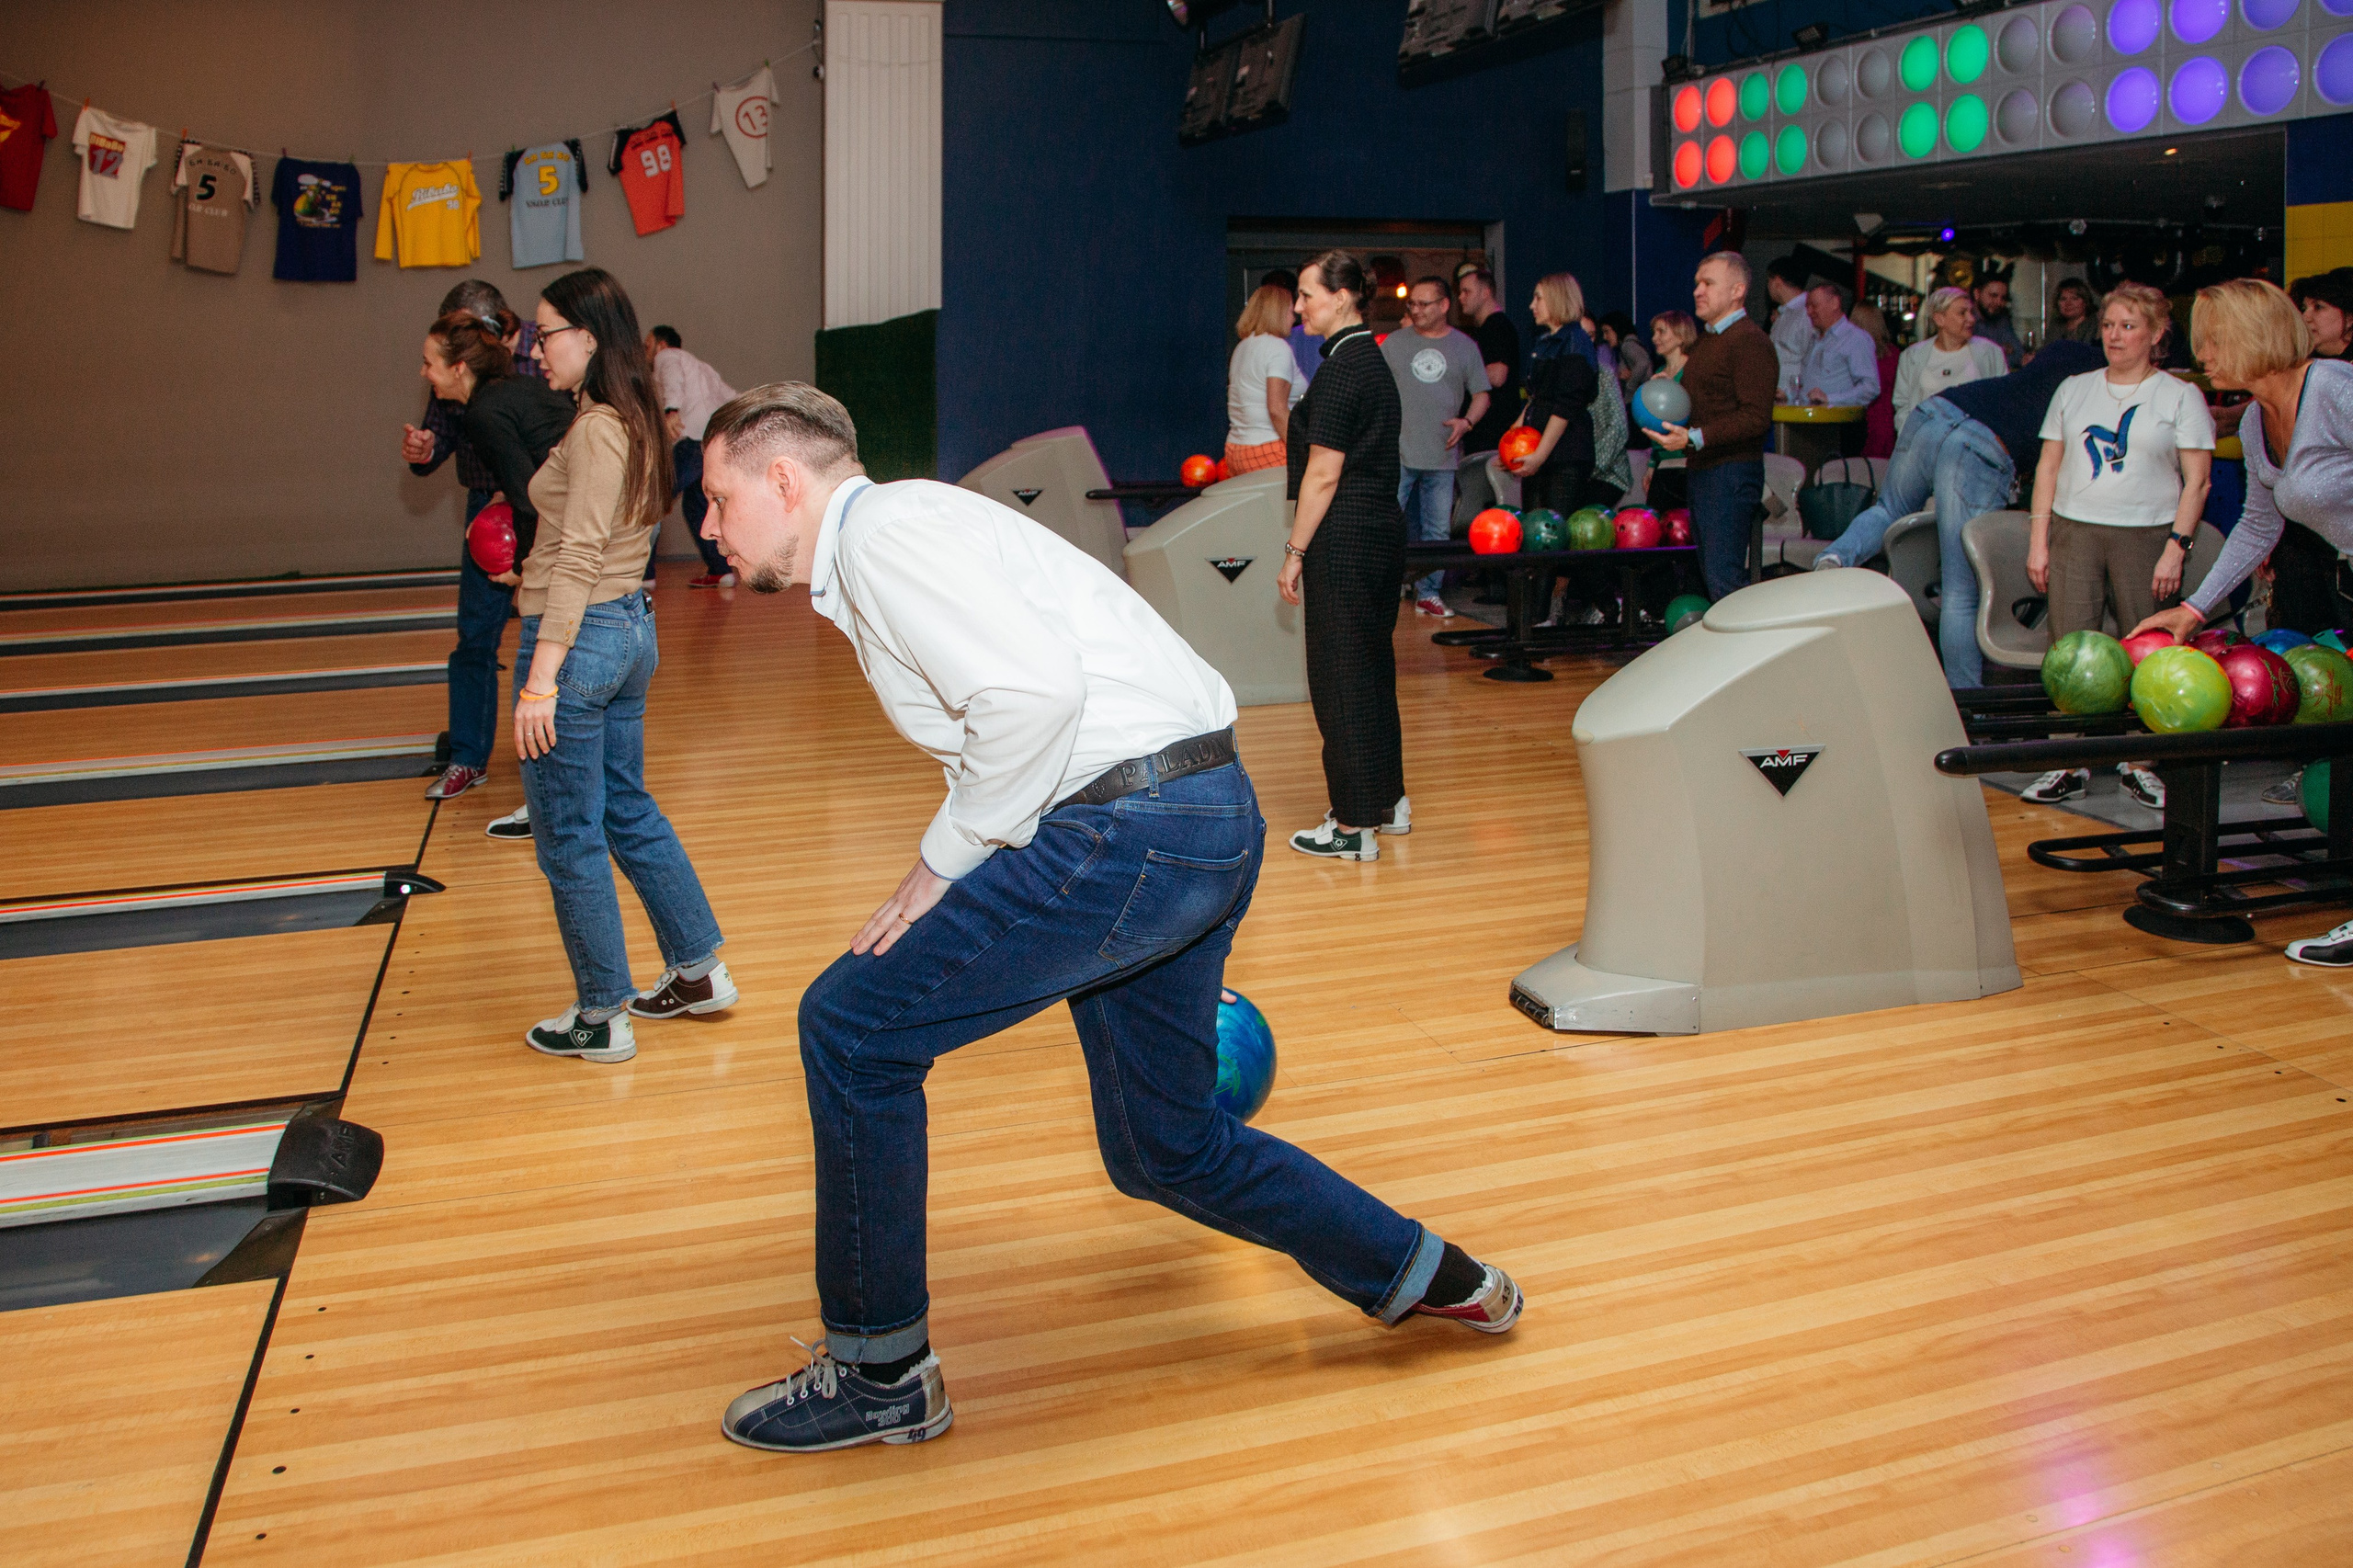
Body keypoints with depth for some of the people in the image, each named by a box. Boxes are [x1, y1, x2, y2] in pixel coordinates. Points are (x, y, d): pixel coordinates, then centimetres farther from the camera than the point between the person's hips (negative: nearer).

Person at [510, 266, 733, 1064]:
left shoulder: (596, 430, -18)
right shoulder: (635, 422, 10)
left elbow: (578, 560, -23)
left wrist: (541, 677, -24)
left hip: (580, 638, -9)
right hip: (631, 628, 9)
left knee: (568, 837, 3)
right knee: (629, 810, 20)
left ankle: (602, 1018, 13)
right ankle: (700, 973, 28)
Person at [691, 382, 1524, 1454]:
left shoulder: (884, 530, -7)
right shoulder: (887, 551, 25)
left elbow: (1034, 692, -23)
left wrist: (943, 864, -11)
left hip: (1132, 832, -11)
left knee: (851, 1027, -4)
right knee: (1164, 1151, 20)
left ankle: (879, 1374, 9)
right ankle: (1427, 1277, 33)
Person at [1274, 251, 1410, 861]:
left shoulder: (1340, 371, -16)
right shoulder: (1374, 362, 13)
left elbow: (1324, 474, -19)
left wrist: (1296, 551, -14)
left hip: (1345, 538, -10)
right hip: (1382, 529, 10)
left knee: (1341, 675, -3)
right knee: (1373, 667, 17)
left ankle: (1355, 826, 3)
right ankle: (1387, 801, 27)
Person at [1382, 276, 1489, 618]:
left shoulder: (1464, 346, 8)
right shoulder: (1394, 343, 6)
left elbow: (1482, 394, 12)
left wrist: (1467, 421, -7)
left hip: (1441, 455, 2)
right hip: (1398, 452, -1)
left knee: (1438, 530, 7)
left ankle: (1428, 594, 16)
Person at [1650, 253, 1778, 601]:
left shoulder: (1750, 341, -12)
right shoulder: (1705, 341, 21)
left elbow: (1756, 418, -21)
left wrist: (1694, 438, -27)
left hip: (1732, 472, -10)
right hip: (1701, 471, 10)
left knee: (1723, 581, -13)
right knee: (1708, 574, 12)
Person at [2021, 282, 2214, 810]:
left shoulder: (2180, 396, 6)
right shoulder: (2074, 389, 15)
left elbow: (2196, 480, 1)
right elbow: (2048, 466, 14)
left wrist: (2176, 548, -9)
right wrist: (2039, 540, 5)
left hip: (2148, 536, -2)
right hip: (2074, 530, 2)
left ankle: (2138, 761, 7)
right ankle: (2071, 763, 0)